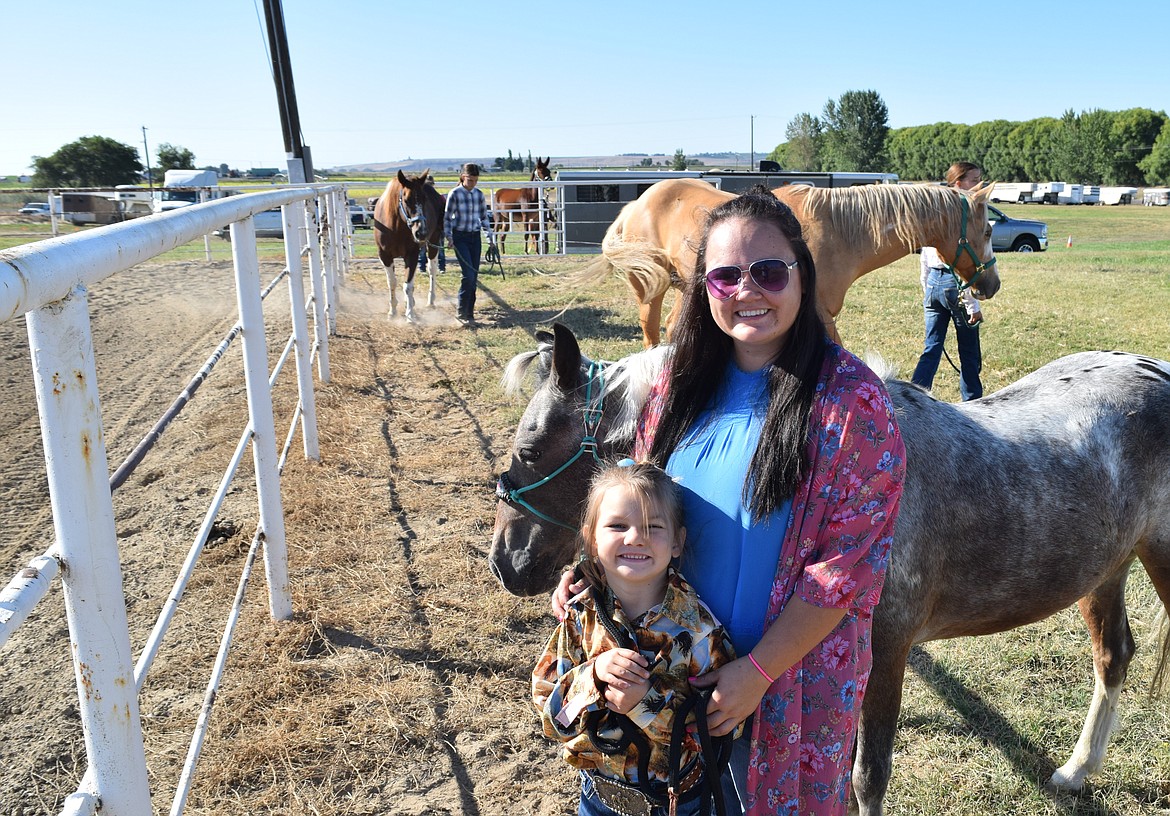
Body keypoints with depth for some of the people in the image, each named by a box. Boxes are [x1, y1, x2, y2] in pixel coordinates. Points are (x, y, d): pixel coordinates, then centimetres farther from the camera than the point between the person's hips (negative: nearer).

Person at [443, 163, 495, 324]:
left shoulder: (479, 194, 7)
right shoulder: (454, 194, -7)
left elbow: (484, 217, 15)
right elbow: (447, 217, -4)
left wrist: (490, 236, 10)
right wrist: (449, 238, -12)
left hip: (475, 237, 5)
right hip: (460, 237, -5)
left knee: (474, 276, 5)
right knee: (468, 275, -15)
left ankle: (470, 312, 15)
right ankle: (462, 313, -8)